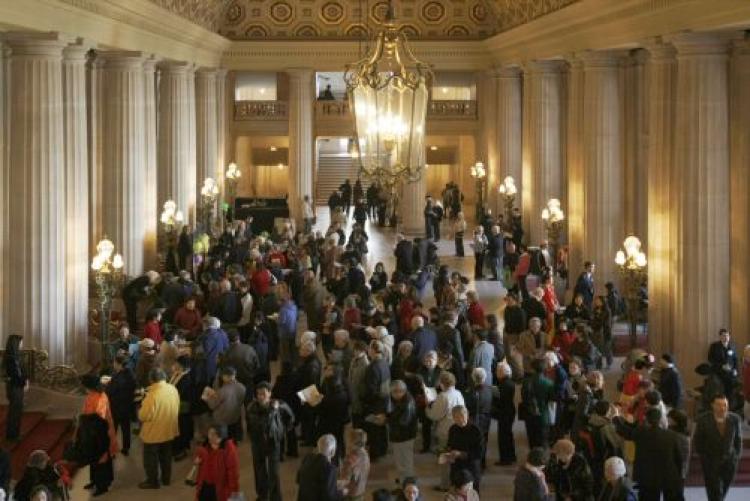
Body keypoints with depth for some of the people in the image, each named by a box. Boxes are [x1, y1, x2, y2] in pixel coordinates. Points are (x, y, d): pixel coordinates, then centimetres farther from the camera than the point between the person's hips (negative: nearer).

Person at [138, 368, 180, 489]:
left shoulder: (153, 394, -29)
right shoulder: (173, 389, -8)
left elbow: (143, 416, -23)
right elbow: (176, 408, 6)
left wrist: (141, 408, -3)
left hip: (154, 432, -6)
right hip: (169, 430, 6)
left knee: (151, 458, 13)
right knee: (166, 456, 23)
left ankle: (153, 481, 25)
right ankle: (166, 479, 35)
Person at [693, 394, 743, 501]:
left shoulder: (735, 419, -8)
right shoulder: (703, 420, -14)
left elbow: (738, 439, 7)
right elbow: (697, 441, -2)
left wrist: (737, 456, 4)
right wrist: (704, 457, -3)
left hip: (729, 461, 3)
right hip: (710, 462, -3)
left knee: (723, 491, 14)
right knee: (715, 492, -6)